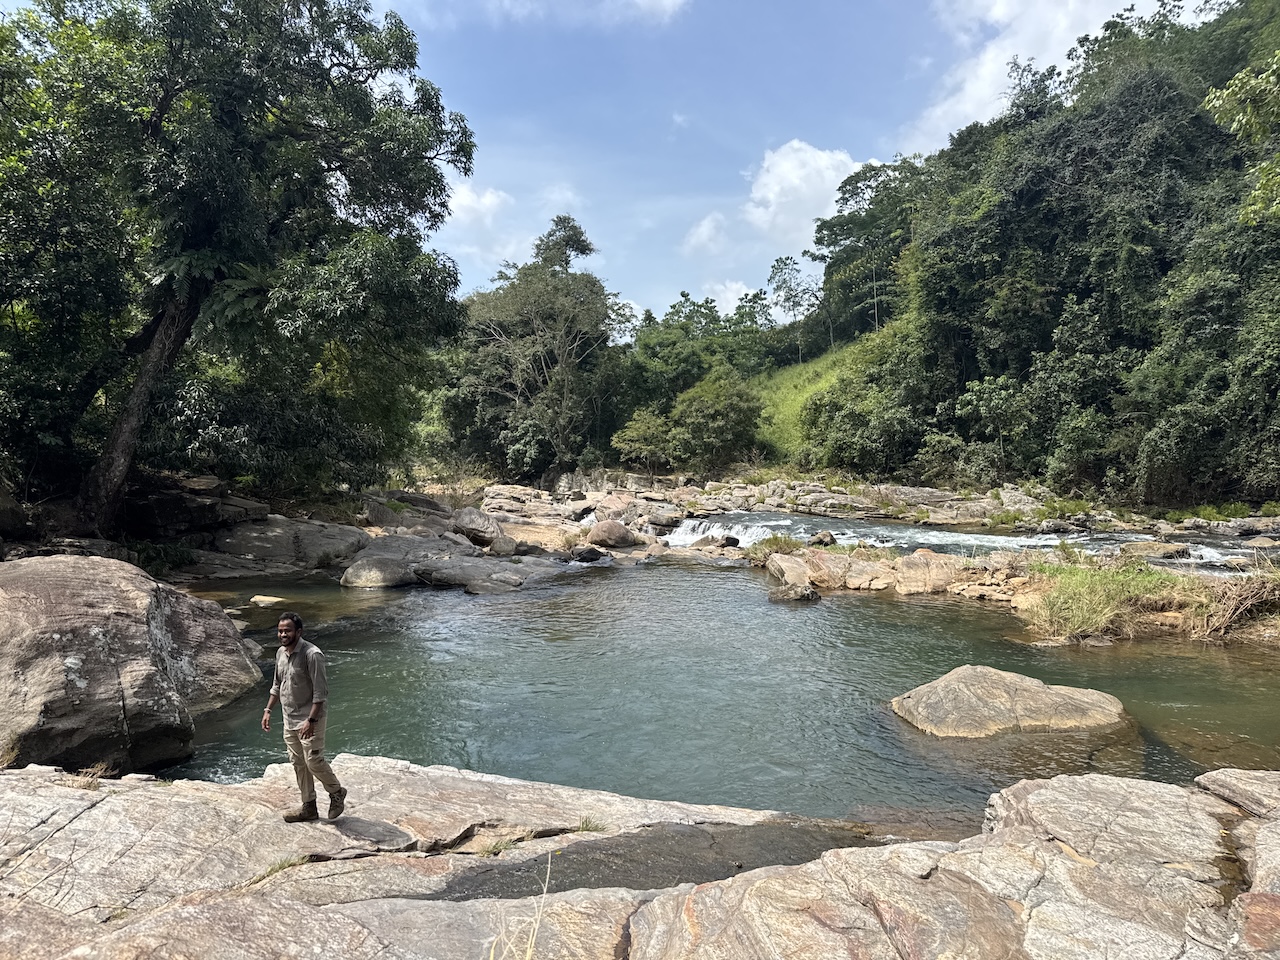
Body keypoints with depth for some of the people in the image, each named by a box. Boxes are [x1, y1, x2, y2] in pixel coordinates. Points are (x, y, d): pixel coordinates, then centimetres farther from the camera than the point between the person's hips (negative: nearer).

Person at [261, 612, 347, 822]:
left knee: (314, 761, -5)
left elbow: (320, 692, -22)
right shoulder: (281, 653, 4)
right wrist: (268, 710, 14)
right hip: (289, 719, 8)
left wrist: (311, 720, -26)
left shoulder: (311, 654, -22)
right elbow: (277, 685, 19)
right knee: (298, 763, 13)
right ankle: (309, 807, 25)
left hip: (309, 719, -8)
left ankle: (336, 792, 20)